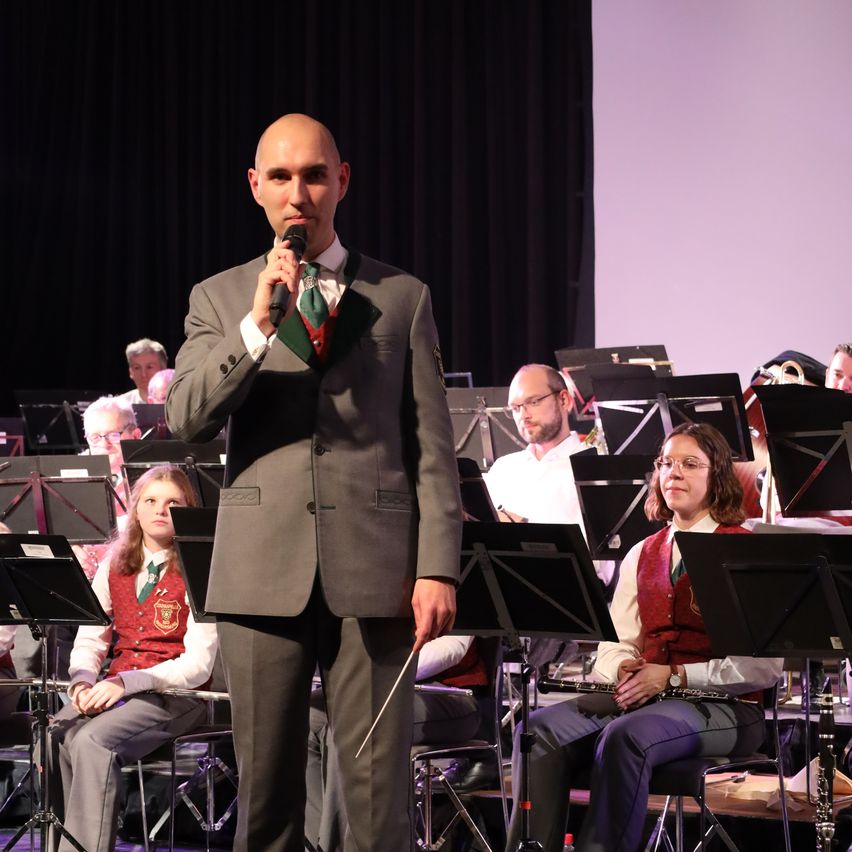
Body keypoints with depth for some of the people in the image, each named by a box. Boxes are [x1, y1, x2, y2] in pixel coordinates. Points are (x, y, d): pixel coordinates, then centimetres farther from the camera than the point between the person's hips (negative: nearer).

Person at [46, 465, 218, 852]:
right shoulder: (115, 565, 14)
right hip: (116, 687, 5)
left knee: (94, 740, -31)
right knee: (54, 736, -24)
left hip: (176, 691, -5)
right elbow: (88, 639, 12)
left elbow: (198, 663, -12)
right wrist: (83, 680, -12)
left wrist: (125, 681, -23)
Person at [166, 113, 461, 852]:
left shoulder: (402, 298, 9)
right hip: (263, 570, 1)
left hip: (374, 568, -1)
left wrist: (438, 568, -4)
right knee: (266, 789, 5)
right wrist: (256, 326, -15)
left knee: (379, 788, -1)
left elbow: (432, 444, 5)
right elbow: (185, 420, -3)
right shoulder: (219, 299, 11)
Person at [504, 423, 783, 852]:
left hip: (723, 705, -6)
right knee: (540, 729, -20)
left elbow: (765, 664, -9)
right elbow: (614, 643, 19)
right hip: (644, 697, 6)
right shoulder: (642, 555, 20)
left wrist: (674, 675, -15)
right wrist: (623, 669, -7)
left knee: (626, 736, -36)